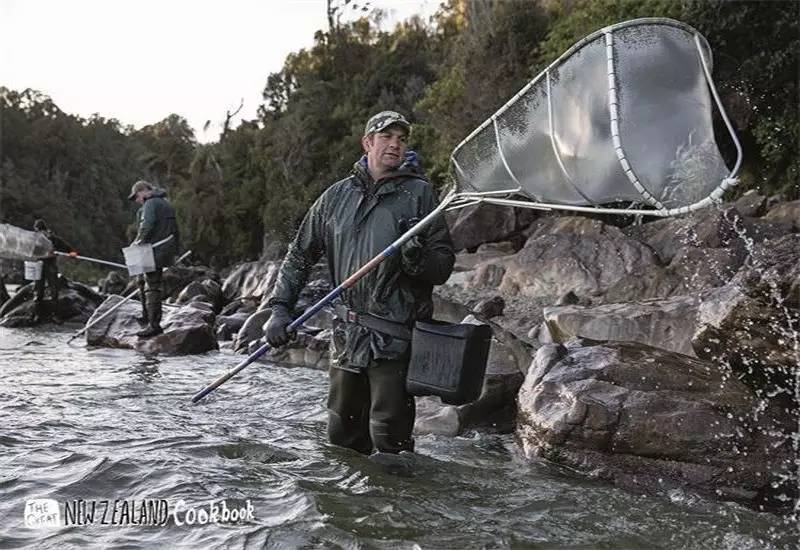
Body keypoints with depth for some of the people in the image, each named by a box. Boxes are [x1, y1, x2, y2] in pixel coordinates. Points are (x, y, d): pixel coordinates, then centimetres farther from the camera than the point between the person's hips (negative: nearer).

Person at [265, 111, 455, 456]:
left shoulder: (419, 194, 0)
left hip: (395, 339, -4)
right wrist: (280, 307, 6)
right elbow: (300, 254, 15)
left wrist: (417, 259, -23)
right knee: (342, 437, 15)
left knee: (389, 440, -4)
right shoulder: (336, 196, 10)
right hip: (347, 336, 4)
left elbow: (444, 264, -2)